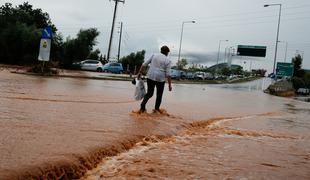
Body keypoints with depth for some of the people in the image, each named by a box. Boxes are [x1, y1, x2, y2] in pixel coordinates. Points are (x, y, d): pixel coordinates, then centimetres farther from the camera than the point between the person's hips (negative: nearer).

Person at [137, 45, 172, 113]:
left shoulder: (154, 55, 8)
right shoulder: (168, 60, 0)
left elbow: (144, 65, 5)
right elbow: (168, 74, -6)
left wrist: (139, 73, 13)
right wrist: (169, 85, -2)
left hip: (150, 77, 3)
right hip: (160, 79, -3)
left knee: (149, 93, 15)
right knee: (159, 95, 16)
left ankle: (142, 106, 0)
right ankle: (156, 109, 22)